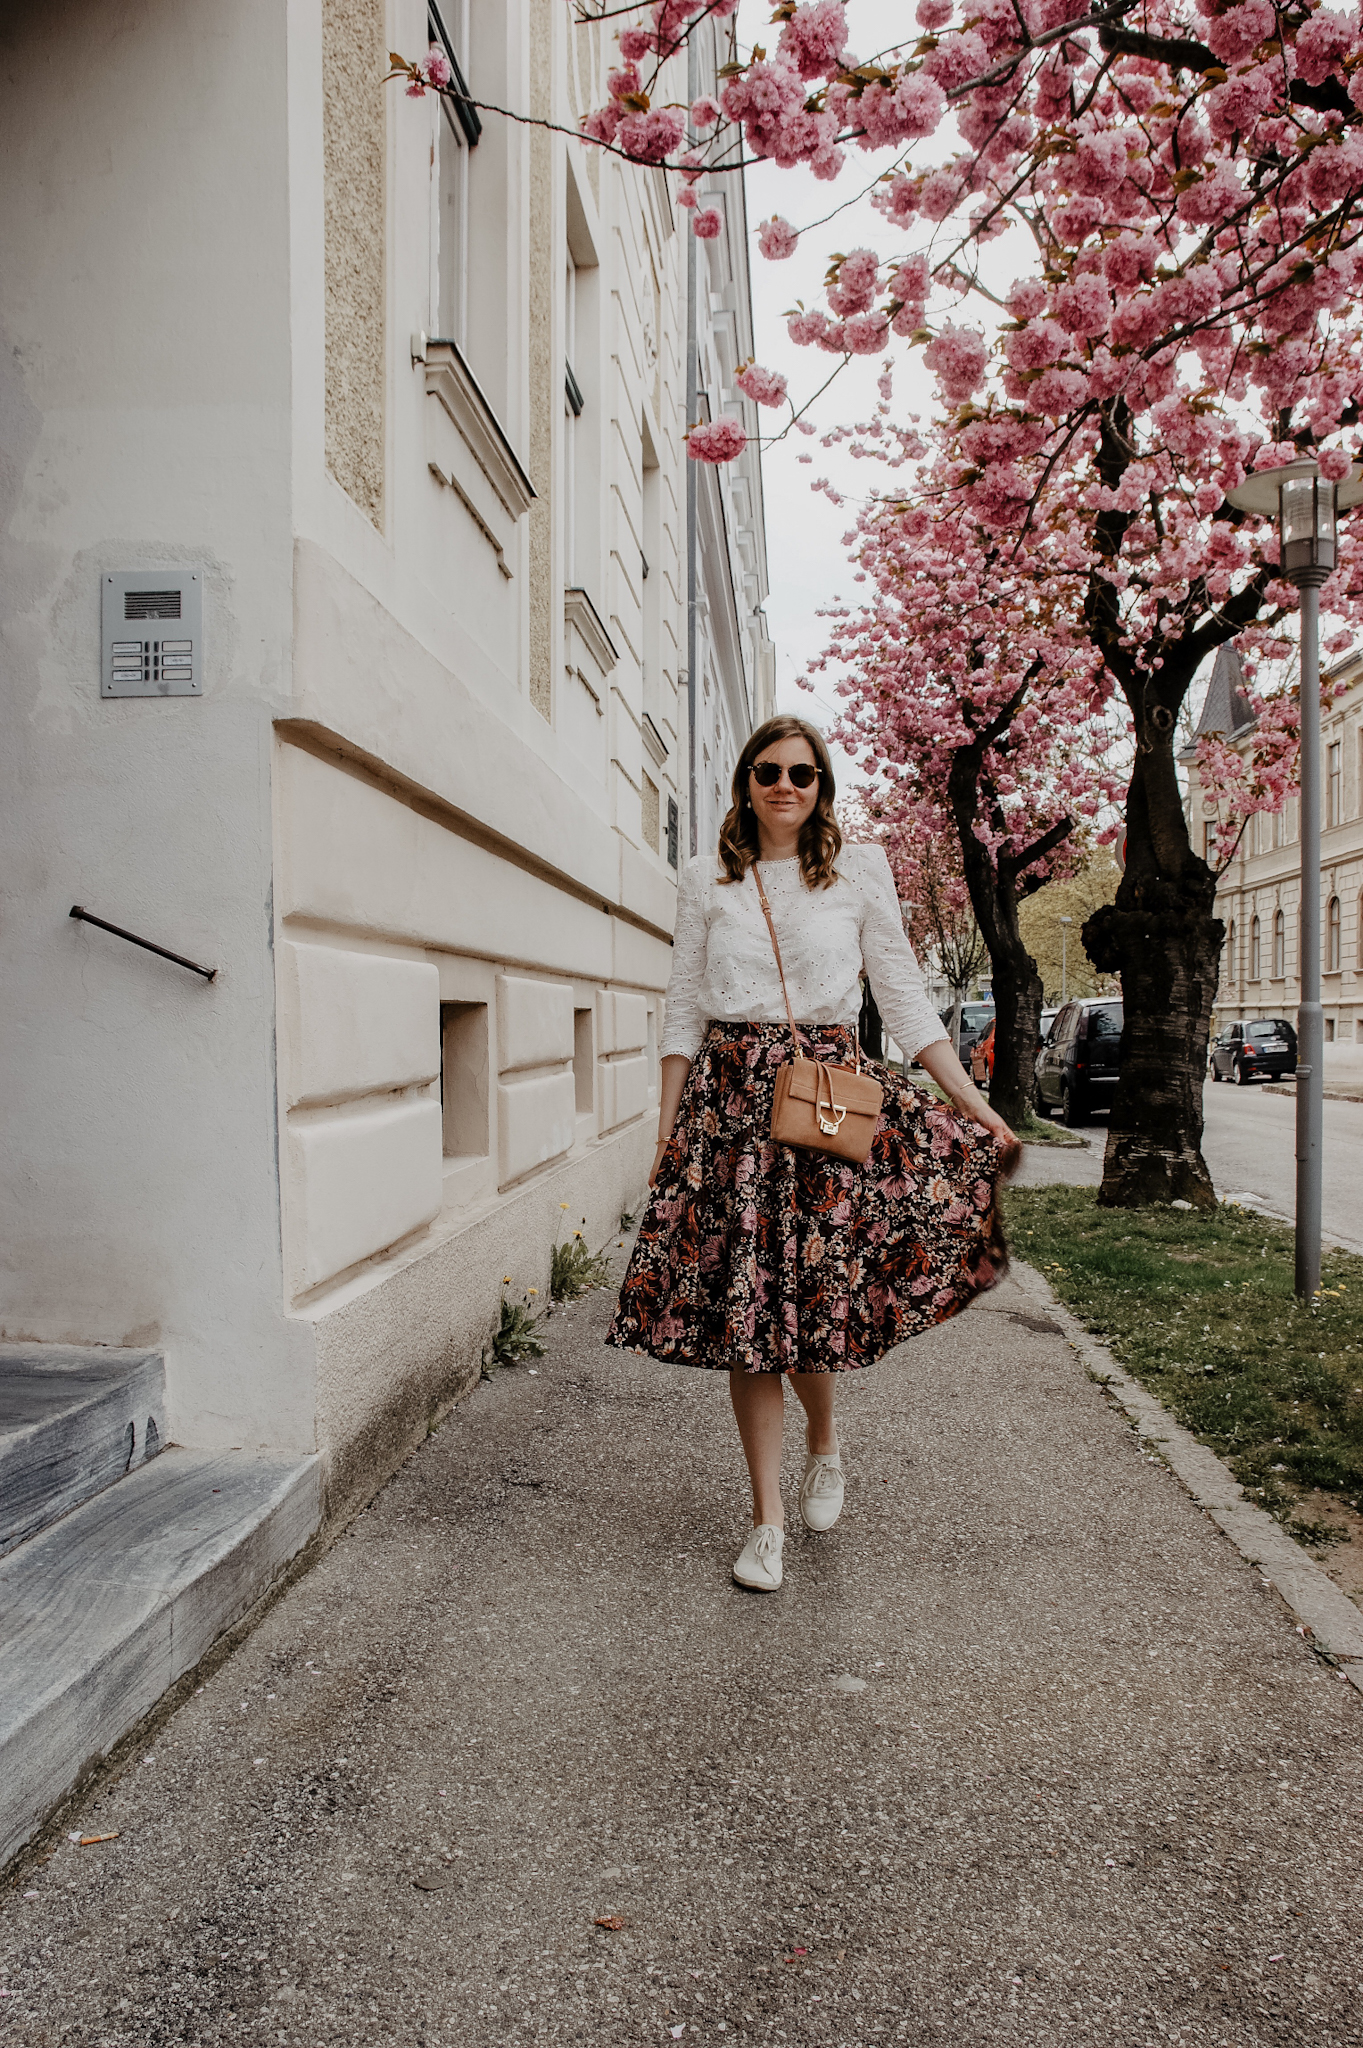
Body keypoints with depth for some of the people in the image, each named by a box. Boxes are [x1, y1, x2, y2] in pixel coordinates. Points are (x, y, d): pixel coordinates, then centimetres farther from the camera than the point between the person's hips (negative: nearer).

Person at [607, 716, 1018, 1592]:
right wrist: (668, 1129, 4)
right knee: (743, 1303, -1)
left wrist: (974, 1103, 1)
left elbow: (905, 995, 6)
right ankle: (768, 1520, 13)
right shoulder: (708, 879, 9)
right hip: (730, 1094, 1)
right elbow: (684, 1011, 9)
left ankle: (824, 1445, 29)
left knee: (813, 1293, -5)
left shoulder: (859, 871, 7)